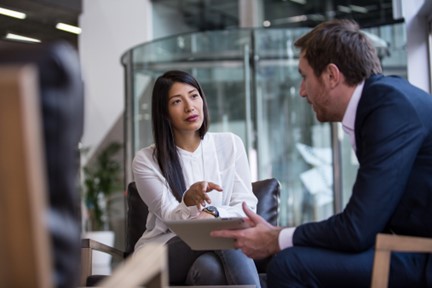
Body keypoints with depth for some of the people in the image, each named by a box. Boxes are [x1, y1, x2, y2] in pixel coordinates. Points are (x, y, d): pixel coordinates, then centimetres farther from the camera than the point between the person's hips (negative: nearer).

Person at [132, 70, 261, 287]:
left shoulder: (230, 144, 6)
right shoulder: (145, 160, -1)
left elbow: (247, 207, 1)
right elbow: (171, 220, -9)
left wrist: (213, 213, -21)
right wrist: (188, 201, -33)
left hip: (219, 247, 2)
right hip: (162, 252, -1)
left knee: (210, 268, -37)